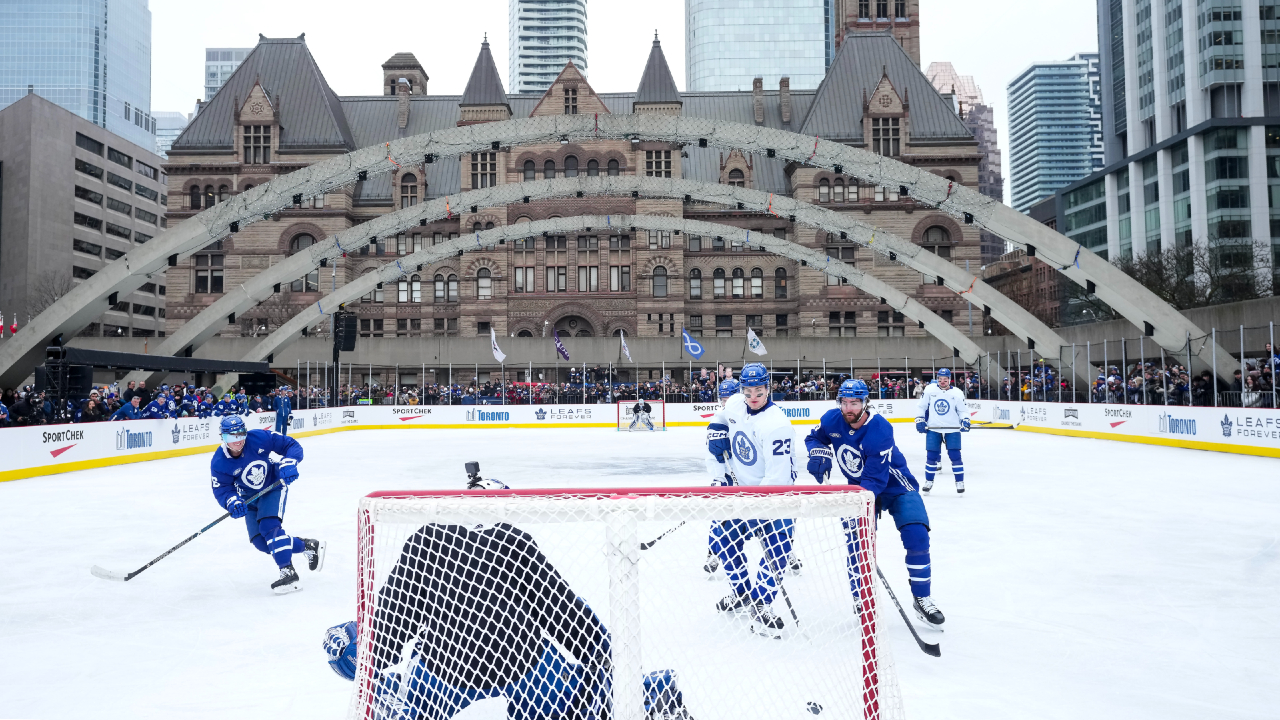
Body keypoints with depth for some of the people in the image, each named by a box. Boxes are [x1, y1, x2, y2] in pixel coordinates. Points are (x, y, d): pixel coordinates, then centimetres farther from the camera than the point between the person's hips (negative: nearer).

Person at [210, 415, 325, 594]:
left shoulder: (259, 438, -26)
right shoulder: (219, 463, -20)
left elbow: (292, 445, -19)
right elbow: (222, 489, -19)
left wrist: (288, 464, -37)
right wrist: (232, 502, -40)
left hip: (274, 487, -4)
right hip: (250, 499, 4)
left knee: (269, 527, -25)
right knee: (260, 542, -3)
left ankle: (288, 574, -22)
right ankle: (308, 546, 13)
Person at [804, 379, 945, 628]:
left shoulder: (880, 430, -31)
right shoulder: (832, 420, -15)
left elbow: (875, 479, -32)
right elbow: (814, 437, 8)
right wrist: (819, 452, -14)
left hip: (894, 485, -4)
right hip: (859, 486, 4)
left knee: (916, 535, -19)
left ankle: (922, 599, -4)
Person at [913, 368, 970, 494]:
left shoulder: (957, 393, -4)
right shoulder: (929, 390, -3)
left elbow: (963, 410, 4)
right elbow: (921, 406, 6)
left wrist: (965, 420, -14)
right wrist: (919, 420, -2)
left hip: (952, 428, -1)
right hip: (933, 428, 1)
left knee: (955, 455, -5)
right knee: (931, 455, 1)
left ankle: (960, 482, 8)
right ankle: (929, 481, 15)